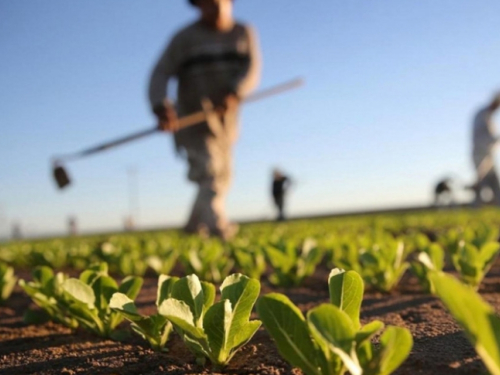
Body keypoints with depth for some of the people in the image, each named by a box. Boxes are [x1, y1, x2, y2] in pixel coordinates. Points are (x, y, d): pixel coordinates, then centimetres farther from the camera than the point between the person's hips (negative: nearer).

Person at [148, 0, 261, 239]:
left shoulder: (244, 34, 6)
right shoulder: (185, 38, -4)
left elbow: (252, 70, -9)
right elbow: (161, 74, -12)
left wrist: (234, 94, -29)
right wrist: (161, 107, -30)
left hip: (226, 121, 5)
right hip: (194, 120, -5)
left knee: (222, 178, 14)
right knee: (209, 172, -21)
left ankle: (194, 228, 31)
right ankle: (218, 227, -32)